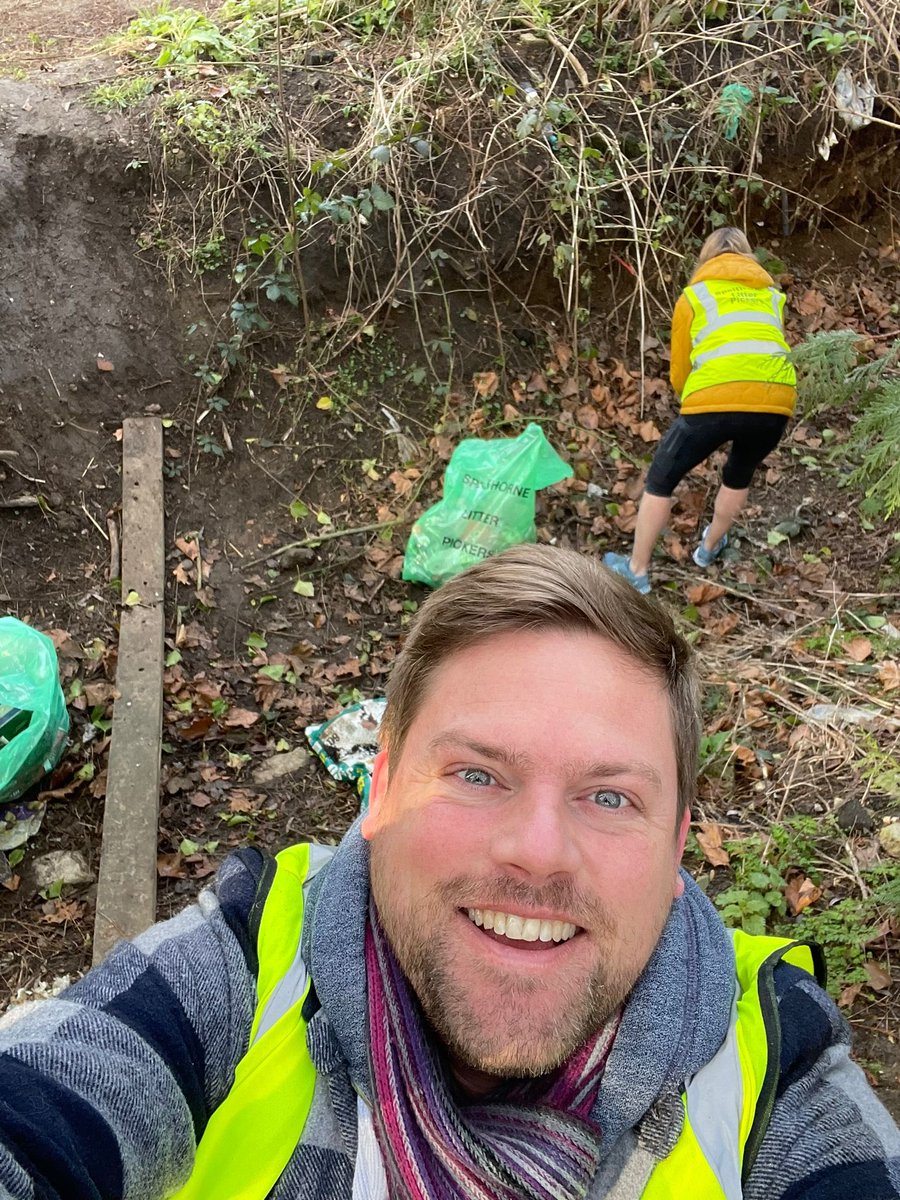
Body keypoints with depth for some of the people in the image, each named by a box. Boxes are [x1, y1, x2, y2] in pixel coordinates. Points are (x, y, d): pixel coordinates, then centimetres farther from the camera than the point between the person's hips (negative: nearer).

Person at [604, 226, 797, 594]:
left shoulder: (695, 294, 20)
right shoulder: (771, 293, 28)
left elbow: (679, 372, 22)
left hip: (716, 398, -3)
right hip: (776, 400, 4)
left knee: (660, 481, 17)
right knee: (739, 477, 33)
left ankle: (637, 571, 23)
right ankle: (710, 547, 47)